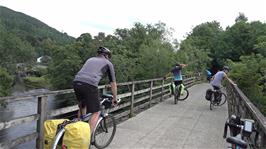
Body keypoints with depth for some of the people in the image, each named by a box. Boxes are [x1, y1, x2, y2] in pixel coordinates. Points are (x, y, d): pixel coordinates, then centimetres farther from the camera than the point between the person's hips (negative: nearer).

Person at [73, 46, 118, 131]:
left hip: (76, 82, 6)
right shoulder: (108, 63, 19)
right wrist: (114, 98, 33)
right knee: (96, 112, 8)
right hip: (89, 85, -6)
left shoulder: (90, 59, 33)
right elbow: (113, 83, 22)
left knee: (82, 107, 27)